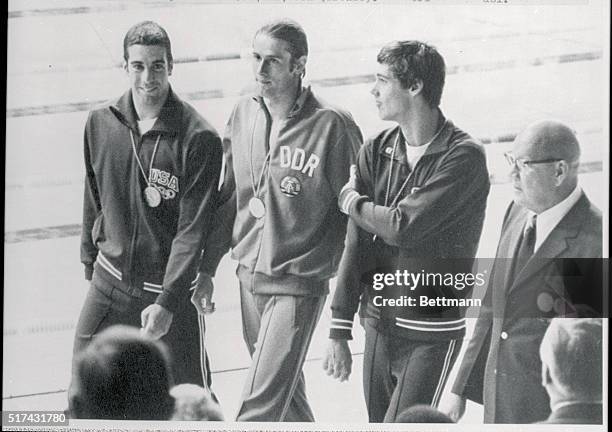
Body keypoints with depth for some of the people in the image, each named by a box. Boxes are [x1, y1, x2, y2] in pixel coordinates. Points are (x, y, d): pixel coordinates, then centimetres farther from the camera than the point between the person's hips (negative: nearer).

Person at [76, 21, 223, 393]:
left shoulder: (199, 138, -17)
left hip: (172, 291, -4)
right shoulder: (101, 123, -2)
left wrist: (167, 302, -23)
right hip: (109, 282, 4)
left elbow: (193, 230, -18)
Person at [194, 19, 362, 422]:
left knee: (260, 405, -9)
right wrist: (207, 267, 13)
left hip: (298, 285, -6)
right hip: (249, 276, 6)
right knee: (285, 388, 21)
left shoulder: (332, 125, -15)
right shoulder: (243, 114, 3)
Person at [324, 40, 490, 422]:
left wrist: (352, 200, -3)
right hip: (379, 326, 6)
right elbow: (357, 244, 0)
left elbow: (402, 228, -23)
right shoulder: (377, 151, 4)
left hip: (432, 334, -6)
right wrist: (340, 331, -3)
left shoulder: (464, 157, -14)